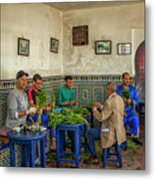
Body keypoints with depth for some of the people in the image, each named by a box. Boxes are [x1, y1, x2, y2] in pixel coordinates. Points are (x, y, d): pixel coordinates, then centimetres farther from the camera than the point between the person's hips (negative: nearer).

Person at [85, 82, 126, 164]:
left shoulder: (109, 102, -26)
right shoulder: (119, 98, 5)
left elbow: (101, 118, -23)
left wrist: (94, 110, -4)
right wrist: (101, 107, 15)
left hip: (111, 131, -9)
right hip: (118, 129, 9)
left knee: (89, 133, 5)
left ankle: (94, 157, 15)